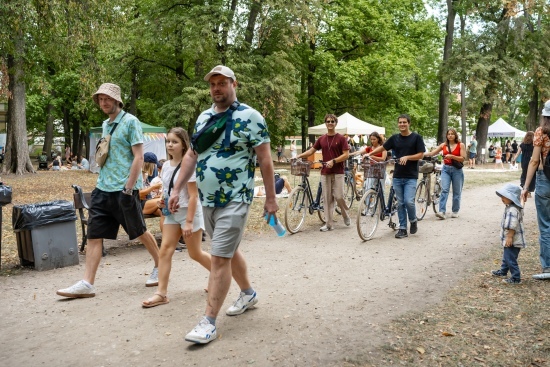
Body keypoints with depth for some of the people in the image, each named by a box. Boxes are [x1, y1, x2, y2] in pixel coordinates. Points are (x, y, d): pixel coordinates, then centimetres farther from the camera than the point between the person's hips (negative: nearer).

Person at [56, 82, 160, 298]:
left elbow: (138, 157, -13)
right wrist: (102, 183, 19)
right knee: (94, 235, 1)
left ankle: (160, 267, 26)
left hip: (123, 189, -7)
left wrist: (128, 189, -18)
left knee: (139, 232, 6)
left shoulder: (130, 122, -7)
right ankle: (87, 284, 3)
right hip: (102, 189, 7)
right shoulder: (105, 124, 15)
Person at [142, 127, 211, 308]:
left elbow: (193, 195, -19)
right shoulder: (166, 166, 6)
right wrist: (163, 202, -1)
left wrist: (189, 221, -22)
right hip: (171, 213, 7)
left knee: (195, 254, 4)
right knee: (165, 250, -4)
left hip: (188, 212, -7)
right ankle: (161, 293, -1)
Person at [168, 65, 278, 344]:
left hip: (234, 200, -7)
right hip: (207, 199, 7)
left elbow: (264, 159, -10)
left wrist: (270, 198, -10)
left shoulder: (250, 117, -9)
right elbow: (191, 155, 15)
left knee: (219, 258, -8)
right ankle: (248, 293, 41)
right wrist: (176, 190, 10)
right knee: (229, 250, 20)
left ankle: (208, 322, 1)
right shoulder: (203, 117, 11)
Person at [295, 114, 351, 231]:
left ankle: (346, 215, 21)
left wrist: (333, 161, -19)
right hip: (325, 172, 4)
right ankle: (328, 224, 8)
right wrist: (299, 156, 2)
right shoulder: (321, 139, 9)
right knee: (327, 198, 3)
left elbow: (346, 154, -7)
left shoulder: (341, 138, -2)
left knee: (338, 196, -7)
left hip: (338, 172, -3)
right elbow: (311, 151, 14)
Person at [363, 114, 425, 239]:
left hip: (411, 176, -3)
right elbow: (382, 147, 15)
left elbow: (421, 155, -4)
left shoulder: (416, 137, -1)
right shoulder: (394, 138, 8)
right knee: (400, 203, 6)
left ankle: (413, 220, 14)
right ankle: (402, 228, 12)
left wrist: (407, 157, -17)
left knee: (408, 201, -14)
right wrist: (369, 154, 4)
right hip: (397, 176, 4)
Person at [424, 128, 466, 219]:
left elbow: (463, 158, -7)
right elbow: (432, 153, 5)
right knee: (444, 190, -11)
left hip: (456, 170, -1)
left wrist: (452, 156, -19)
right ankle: (442, 211, -18)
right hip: (446, 169, 1)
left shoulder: (461, 145, 0)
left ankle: (455, 211, 19)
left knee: (456, 192, 7)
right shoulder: (443, 145, 7)